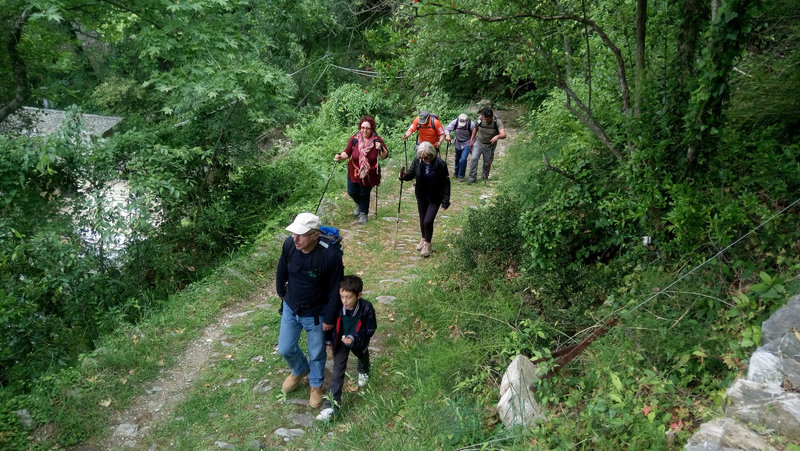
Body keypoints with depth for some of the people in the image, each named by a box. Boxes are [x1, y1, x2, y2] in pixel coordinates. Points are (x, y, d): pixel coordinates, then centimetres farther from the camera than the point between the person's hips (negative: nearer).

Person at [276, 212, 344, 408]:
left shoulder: (330, 255, -32)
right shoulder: (289, 244, -19)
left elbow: (335, 290, -19)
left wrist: (329, 318, -11)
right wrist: (282, 293, 17)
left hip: (316, 314, -3)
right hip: (290, 309, 4)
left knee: (316, 353, 18)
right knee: (285, 349, 18)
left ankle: (316, 385, 48)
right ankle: (300, 370, 53)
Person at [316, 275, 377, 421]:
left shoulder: (366, 308, -33)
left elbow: (370, 330, -21)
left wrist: (354, 338, -34)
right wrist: (330, 340, 0)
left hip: (358, 343, 1)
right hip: (340, 342, 0)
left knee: (363, 358, 32)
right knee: (337, 372, -7)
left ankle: (363, 372, 69)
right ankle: (332, 405, -4)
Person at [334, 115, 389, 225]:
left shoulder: (377, 140, -14)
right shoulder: (354, 139, -13)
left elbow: (385, 156, -6)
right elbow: (347, 153, -2)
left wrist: (381, 149, -26)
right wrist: (340, 156, -22)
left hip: (369, 174, -2)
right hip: (354, 172, 2)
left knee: (364, 194, 8)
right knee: (352, 192, 8)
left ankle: (364, 213, 35)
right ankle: (359, 204, 45)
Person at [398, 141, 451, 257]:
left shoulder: (440, 164, -21)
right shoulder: (417, 160, -13)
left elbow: (446, 183, -14)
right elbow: (411, 173, 1)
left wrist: (445, 201, -14)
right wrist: (404, 176, -24)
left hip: (435, 198, -4)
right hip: (421, 196, 4)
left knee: (428, 221, -11)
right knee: (422, 220, 17)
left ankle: (427, 244, 13)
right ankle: (423, 239, 43)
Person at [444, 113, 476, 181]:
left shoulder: (471, 124, -24)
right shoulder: (455, 122, -21)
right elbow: (447, 129, -16)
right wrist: (447, 135, -38)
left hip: (466, 144, -3)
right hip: (458, 143, 3)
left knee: (463, 159, -15)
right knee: (457, 159, 19)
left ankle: (461, 176, 4)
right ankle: (456, 173, 43)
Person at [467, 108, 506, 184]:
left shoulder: (497, 122, -26)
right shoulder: (480, 119, -16)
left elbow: (503, 135, -39)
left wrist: (497, 136, -61)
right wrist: (471, 139, 6)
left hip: (489, 146, -2)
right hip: (478, 143, 2)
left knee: (487, 163, 9)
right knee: (473, 159, -11)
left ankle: (485, 178, 32)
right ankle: (472, 178, 1)